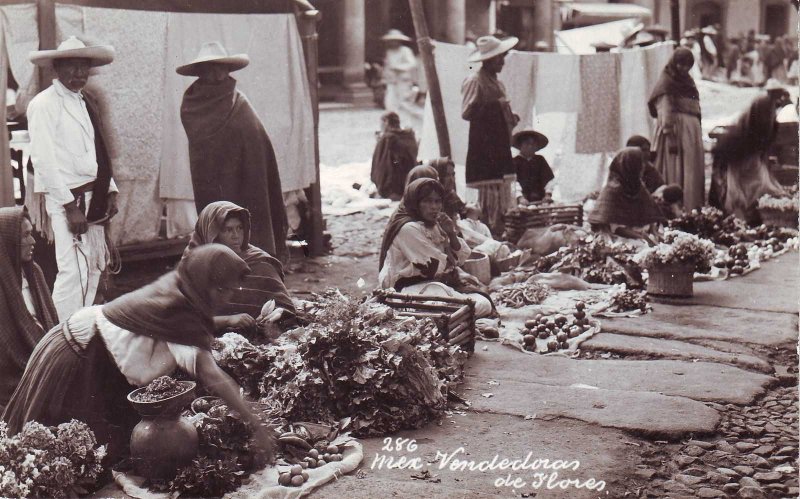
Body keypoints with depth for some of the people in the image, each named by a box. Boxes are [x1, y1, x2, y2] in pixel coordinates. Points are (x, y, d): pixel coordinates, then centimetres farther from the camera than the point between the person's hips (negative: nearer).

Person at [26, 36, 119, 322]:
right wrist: (70, 206, -19)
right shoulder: (44, 105, -9)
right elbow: (43, 160, -15)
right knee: (74, 271, -14)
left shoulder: (87, 103, 16)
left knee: (94, 268, 13)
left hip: (92, 199, 9)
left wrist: (110, 191, 9)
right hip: (64, 200, -8)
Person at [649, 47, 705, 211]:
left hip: (692, 133, 8)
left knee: (693, 173, 6)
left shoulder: (688, 81, 19)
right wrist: (670, 137, -21)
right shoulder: (665, 83, -5)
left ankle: (693, 208, 10)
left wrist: (698, 135, 16)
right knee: (675, 173, -9)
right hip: (675, 132, -8)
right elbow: (664, 113, -12)